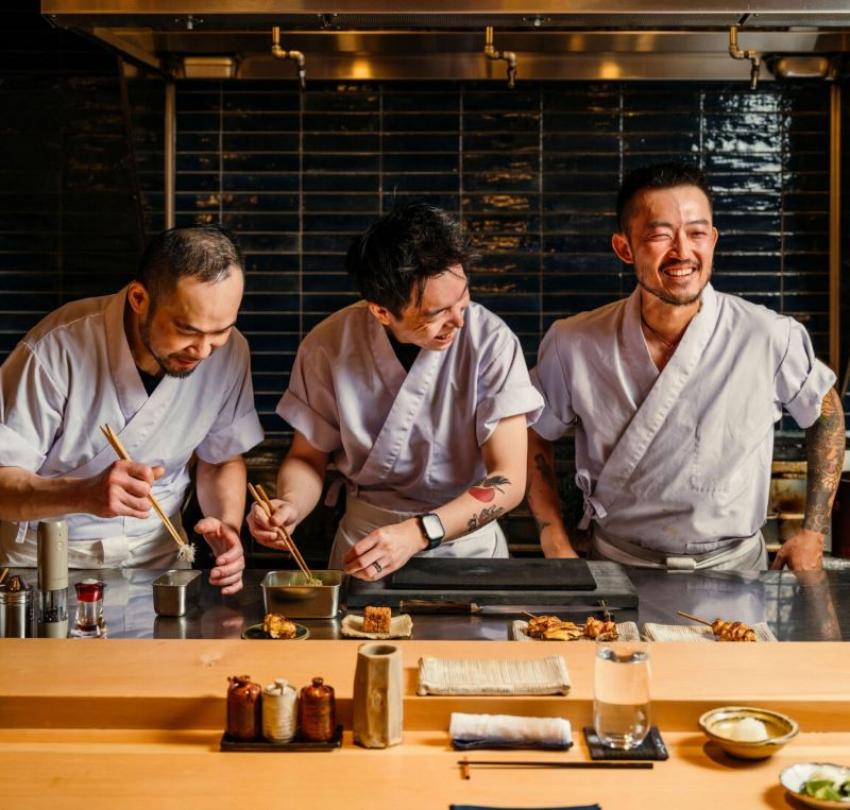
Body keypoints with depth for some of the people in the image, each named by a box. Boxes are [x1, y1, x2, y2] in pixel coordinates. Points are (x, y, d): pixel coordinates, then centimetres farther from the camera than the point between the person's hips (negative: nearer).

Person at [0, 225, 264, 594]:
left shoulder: (229, 352, -8)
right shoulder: (56, 352, -22)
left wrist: (228, 527, -11)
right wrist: (86, 494, -38)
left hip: (157, 554, 3)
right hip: (47, 555, -2)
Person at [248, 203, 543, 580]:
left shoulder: (492, 342, -15)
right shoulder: (328, 347, -10)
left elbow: (508, 480, -16)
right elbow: (308, 455, 4)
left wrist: (418, 533, -29)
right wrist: (289, 507, -18)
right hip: (363, 536, 0)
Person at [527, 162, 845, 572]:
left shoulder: (771, 338, -11)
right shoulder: (573, 345, -9)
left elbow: (825, 412, 8)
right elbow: (535, 434, 7)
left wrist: (813, 532, 5)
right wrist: (556, 546, -1)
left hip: (734, 565, 0)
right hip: (618, 566, 1)